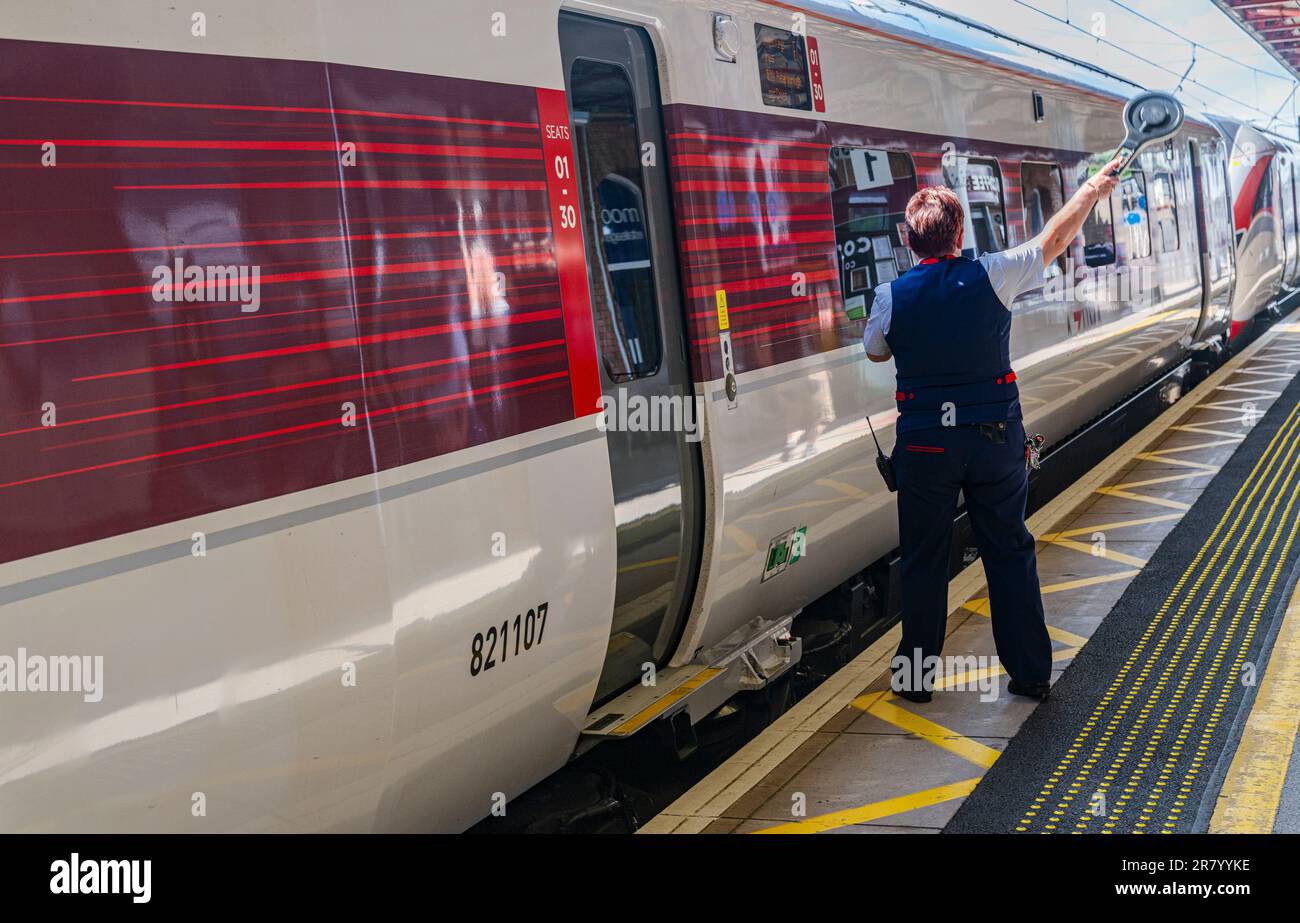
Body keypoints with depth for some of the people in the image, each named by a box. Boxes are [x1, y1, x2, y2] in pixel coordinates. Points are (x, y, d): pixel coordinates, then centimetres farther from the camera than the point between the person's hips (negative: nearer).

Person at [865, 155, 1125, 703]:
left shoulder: (892, 297, -7)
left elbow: (875, 352, 12)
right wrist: (1093, 189, 24)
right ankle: (1031, 673, 18)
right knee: (1010, 551, 11)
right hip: (996, 436, 1)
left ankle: (916, 675, 18)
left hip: (925, 442, 0)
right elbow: (1055, 240, 8)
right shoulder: (991, 276, -8)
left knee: (924, 558, 10)